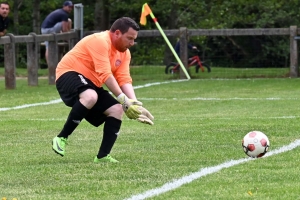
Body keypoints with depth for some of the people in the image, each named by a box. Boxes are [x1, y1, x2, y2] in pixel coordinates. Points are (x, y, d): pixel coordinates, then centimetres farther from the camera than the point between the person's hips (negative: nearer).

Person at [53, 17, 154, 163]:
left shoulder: (124, 53, 7)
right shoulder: (100, 41, -21)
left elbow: (124, 80, -3)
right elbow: (105, 74, -28)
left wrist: (134, 103, -20)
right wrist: (124, 100, -32)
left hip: (92, 84, 9)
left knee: (116, 110, -4)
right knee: (90, 97, -38)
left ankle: (102, 156, 1)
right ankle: (61, 138, -27)